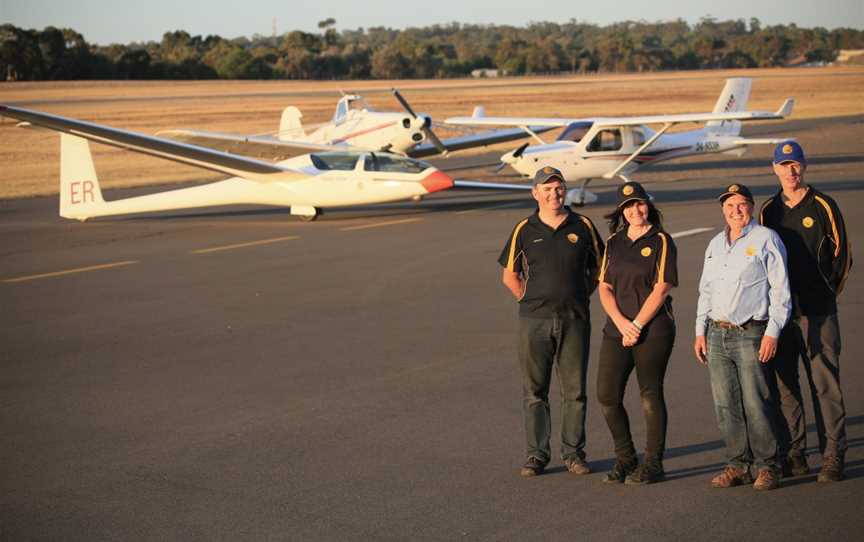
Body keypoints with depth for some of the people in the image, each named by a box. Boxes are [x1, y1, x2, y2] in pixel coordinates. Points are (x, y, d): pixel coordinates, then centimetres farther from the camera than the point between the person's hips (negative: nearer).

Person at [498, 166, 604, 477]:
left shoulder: (582, 226, 5)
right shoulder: (525, 230, 4)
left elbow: (598, 268, 15)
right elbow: (509, 275, 11)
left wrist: (581, 297, 8)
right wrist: (529, 299, 4)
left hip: (574, 320, 1)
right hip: (534, 320, 0)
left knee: (574, 390, 4)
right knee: (534, 390, 2)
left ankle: (573, 453, 14)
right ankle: (536, 455, 10)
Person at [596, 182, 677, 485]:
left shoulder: (660, 241, -2)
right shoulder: (613, 243, 12)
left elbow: (661, 289, -8)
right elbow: (604, 288, 8)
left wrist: (637, 325, -12)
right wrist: (622, 323, -7)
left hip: (653, 330, -5)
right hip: (617, 330, 5)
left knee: (650, 396, 1)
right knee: (607, 395, 0)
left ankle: (653, 464, 11)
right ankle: (624, 459, 16)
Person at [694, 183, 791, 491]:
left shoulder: (766, 239, -3)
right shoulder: (716, 244, 17)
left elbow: (780, 290, -7)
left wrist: (772, 332, -13)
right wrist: (700, 331, 15)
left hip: (750, 333, -6)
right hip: (717, 334, 6)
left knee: (756, 403, -7)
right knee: (726, 405, 5)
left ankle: (767, 466, 3)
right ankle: (738, 466, 13)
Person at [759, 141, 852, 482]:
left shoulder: (823, 206, 2)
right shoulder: (768, 211, 12)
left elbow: (842, 255, 5)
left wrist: (826, 293, 3)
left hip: (817, 312, -4)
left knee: (825, 384, -4)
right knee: (783, 384, 4)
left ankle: (833, 457, -1)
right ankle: (793, 455, 11)